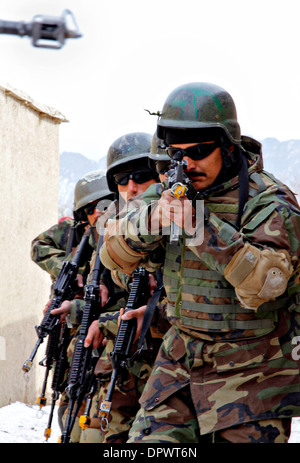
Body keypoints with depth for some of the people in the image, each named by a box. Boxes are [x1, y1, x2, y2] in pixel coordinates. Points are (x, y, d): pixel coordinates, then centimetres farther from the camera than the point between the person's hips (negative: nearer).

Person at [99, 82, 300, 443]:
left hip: (249, 374, -5)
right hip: (179, 365, 5)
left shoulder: (269, 203, -14)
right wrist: (149, 223, -21)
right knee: (149, 441, 0)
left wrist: (204, 230, -38)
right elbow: (113, 254, 0)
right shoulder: (178, 193, 4)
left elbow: (266, 281, -29)